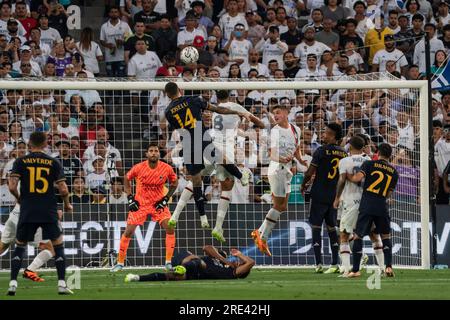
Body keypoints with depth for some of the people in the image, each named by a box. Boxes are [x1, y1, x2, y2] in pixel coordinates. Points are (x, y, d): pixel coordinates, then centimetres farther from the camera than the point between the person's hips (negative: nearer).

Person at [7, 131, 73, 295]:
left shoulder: (20, 162, 1)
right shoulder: (53, 163, 1)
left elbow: (12, 186, -8)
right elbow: (63, 189, -4)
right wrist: (67, 204, 15)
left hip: (27, 212, 1)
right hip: (49, 212, -1)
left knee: (19, 246, 14)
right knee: (58, 245, 12)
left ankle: (13, 283, 3)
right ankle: (62, 284, 3)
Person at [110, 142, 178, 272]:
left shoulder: (167, 169, -12)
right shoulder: (139, 168, -14)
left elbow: (174, 183, 7)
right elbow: (127, 178, 4)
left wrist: (166, 199, -3)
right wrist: (130, 198, -2)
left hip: (158, 203, 1)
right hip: (140, 203, -1)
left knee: (170, 228, -15)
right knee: (128, 231, -4)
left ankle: (168, 262, -5)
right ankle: (120, 263, 10)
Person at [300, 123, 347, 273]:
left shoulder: (321, 151, -13)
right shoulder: (343, 153, 3)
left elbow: (310, 172, -11)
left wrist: (303, 184, 7)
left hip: (319, 194, -5)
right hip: (335, 195, 5)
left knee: (316, 227, 1)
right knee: (332, 228, 12)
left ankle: (318, 264, -4)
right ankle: (334, 264, 9)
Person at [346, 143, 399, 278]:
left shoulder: (369, 164, 0)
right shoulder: (394, 172, 11)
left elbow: (358, 178, -12)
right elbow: (388, 194, 13)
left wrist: (348, 175, 7)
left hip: (366, 206, -2)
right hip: (382, 207, 2)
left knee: (358, 236, 5)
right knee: (386, 236, 18)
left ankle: (355, 270, 2)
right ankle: (389, 267, 6)